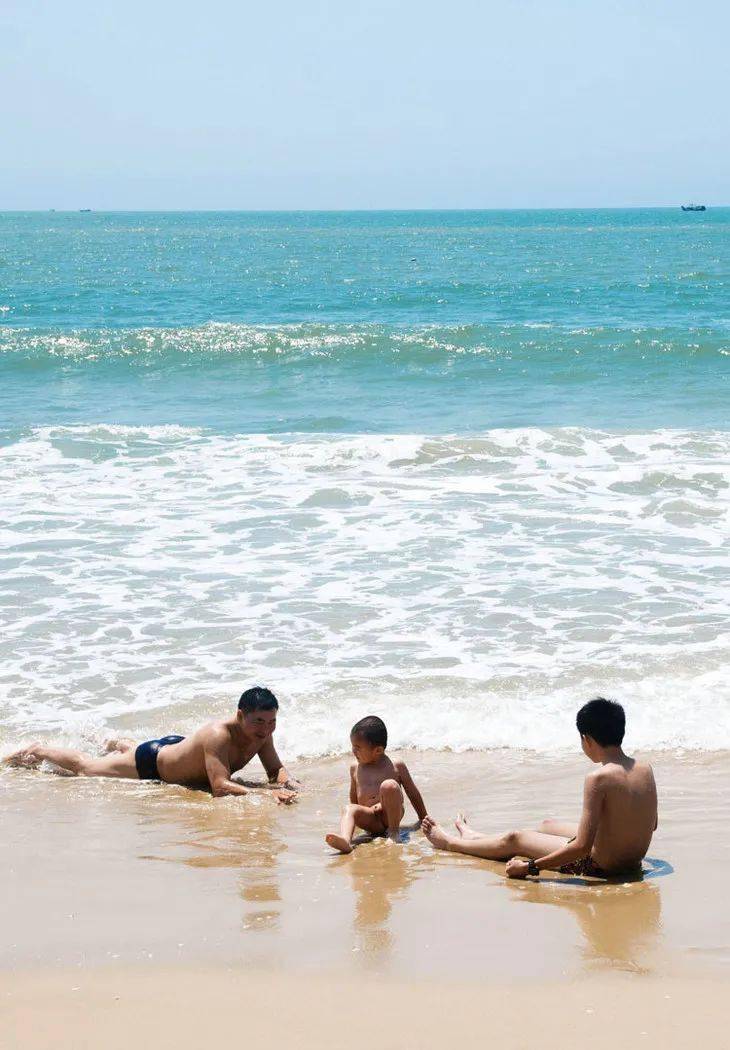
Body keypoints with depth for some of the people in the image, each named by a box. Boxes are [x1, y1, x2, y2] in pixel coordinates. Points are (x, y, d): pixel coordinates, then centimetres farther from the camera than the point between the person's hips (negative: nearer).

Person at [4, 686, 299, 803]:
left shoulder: (261, 733, -23)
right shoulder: (219, 735, -45)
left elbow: (276, 770, -13)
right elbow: (220, 786, -51)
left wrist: (288, 785, -36)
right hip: (151, 763, -6)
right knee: (85, 767, 19)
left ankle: (118, 745, 73)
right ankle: (38, 751, 43)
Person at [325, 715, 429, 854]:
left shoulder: (396, 766, 4)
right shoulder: (355, 768, 14)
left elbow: (413, 794, 11)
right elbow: (353, 800, 27)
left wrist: (423, 820, 16)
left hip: (391, 816, -3)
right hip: (370, 819, 3)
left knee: (389, 785, -29)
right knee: (348, 809, -28)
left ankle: (394, 831, -18)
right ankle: (345, 841, -57)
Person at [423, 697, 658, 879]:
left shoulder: (599, 778, -26)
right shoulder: (645, 769, -4)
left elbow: (582, 846, -27)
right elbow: (652, 824, 10)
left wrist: (530, 867, -19)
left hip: (601, 866, -7)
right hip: (634, 861, 7)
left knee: (513, 840, 14)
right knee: (547, 825, 30)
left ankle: (449, 842, 41)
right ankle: (474, 837, 54)